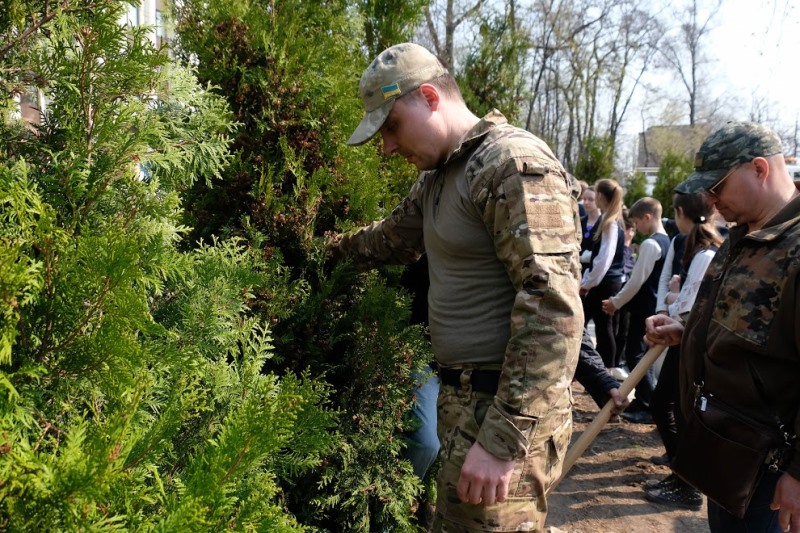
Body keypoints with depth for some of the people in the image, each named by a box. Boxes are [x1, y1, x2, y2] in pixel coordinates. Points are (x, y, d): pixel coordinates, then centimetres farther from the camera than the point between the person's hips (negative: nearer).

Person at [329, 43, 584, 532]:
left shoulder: (514, 162, -18)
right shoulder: (438, 176, 13)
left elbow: (553, 307, -25)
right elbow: (390, 238, 32)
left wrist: (503, 439, -26)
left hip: (507, 413, -9)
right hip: (464, 399, 9)